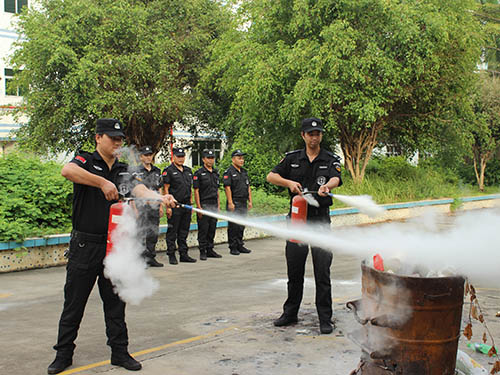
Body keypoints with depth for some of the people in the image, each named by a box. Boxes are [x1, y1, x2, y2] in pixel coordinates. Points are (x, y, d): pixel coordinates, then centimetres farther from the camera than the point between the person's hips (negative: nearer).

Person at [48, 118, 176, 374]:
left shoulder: (122, 171, 11)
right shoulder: (85, 161, -2)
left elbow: (139, 189, -9)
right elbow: (67, 171, -27)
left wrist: (161, 198, -29)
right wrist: (103, 183, -30)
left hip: (113, 246, 4)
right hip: (84, 245, -4)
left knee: (115, 303, 10)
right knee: (73, 303, 5)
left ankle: (119, 352, 20)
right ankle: (63, 354, 18)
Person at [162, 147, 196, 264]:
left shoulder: (188, 170, 16)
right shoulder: (169, 171, -5)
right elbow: (165, 189, -9)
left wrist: (190, 204, 14)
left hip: (186, 206, 6)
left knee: (184, 232, 10)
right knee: (172, 232, -1)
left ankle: (183, 254, 17)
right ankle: (171, 255, 5)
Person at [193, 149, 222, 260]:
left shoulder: (216, 173, 13)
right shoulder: (199, 173, -6)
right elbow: (196, 191, -8)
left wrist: (218, 205, 13)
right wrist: (199, 207, -14)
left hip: (214, 206, 6)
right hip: (204, 205, -6)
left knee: (212, 229, 10)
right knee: (203, 230, -2)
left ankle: (210, 250, 18)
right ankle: (202, 252, 5)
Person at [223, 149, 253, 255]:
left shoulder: (244, 172, 17)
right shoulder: (229, 172, -7)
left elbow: (248, 187, 20)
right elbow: (227, 188, -13)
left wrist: (250, 201, 13)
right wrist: (230, 203, -19)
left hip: (243, 203, 7)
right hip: (234, 203, -7)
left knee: (241, 226, 11)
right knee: (233, 226, -4)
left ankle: (240, 246, 19)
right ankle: (233, 248, 1)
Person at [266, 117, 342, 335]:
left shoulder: (331, 160, 3)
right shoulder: (292, 158, 8)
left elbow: (336, 179, -16)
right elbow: (271, 176, 5)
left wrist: (326, 186, -40)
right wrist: (290, 182, -13)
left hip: (320, 219, -2)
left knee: (322, 271, -4)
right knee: (294, 270, 10)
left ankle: (325, 319, 4)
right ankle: (290, 314, 24)